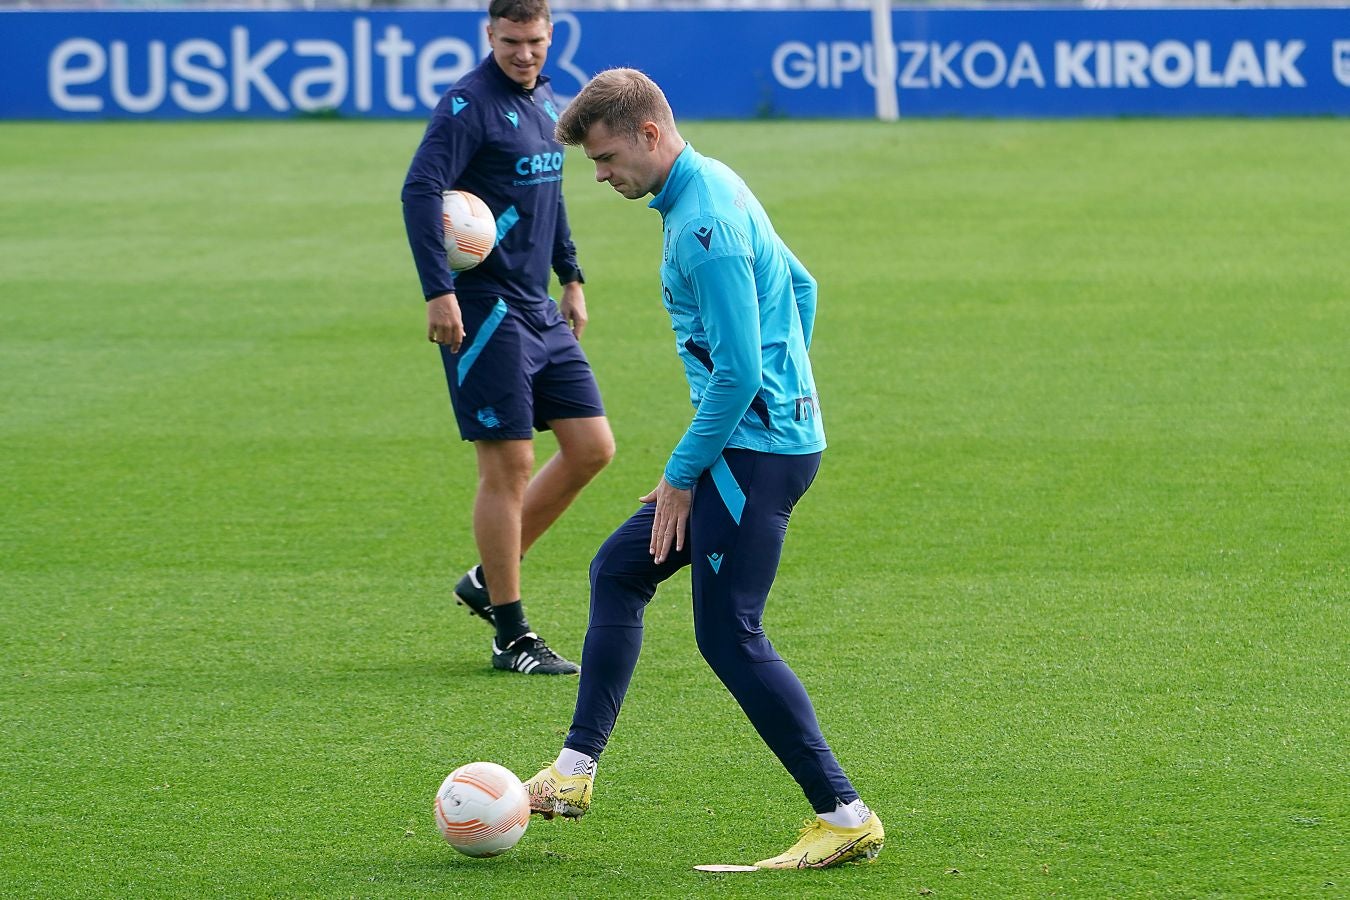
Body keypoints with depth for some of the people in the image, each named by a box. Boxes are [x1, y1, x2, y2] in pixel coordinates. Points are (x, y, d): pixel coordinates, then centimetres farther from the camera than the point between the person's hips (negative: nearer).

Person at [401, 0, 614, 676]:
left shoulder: (545, 102, 14)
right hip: (484, 310, -9)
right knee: (509, 466, -6)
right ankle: (512, 639, 2)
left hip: (540, 312, 9)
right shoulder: (468, 104, -12)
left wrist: (571, 277, 27)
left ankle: (488, 580, 20)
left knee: (592, 447, 7)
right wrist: (438, 292, -28)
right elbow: (419, 192, -21)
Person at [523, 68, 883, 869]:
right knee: (619, 570, 16)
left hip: (756, 449, -11)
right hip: (778, 431, 11)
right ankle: (575, 772, 20)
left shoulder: (703, 223, -20)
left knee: (730, 635, -8)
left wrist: (682, 476, -15)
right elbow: (801, 288, 25)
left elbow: (737, 369, -23)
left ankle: (846, 817, -6)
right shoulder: (713, 187, 12)